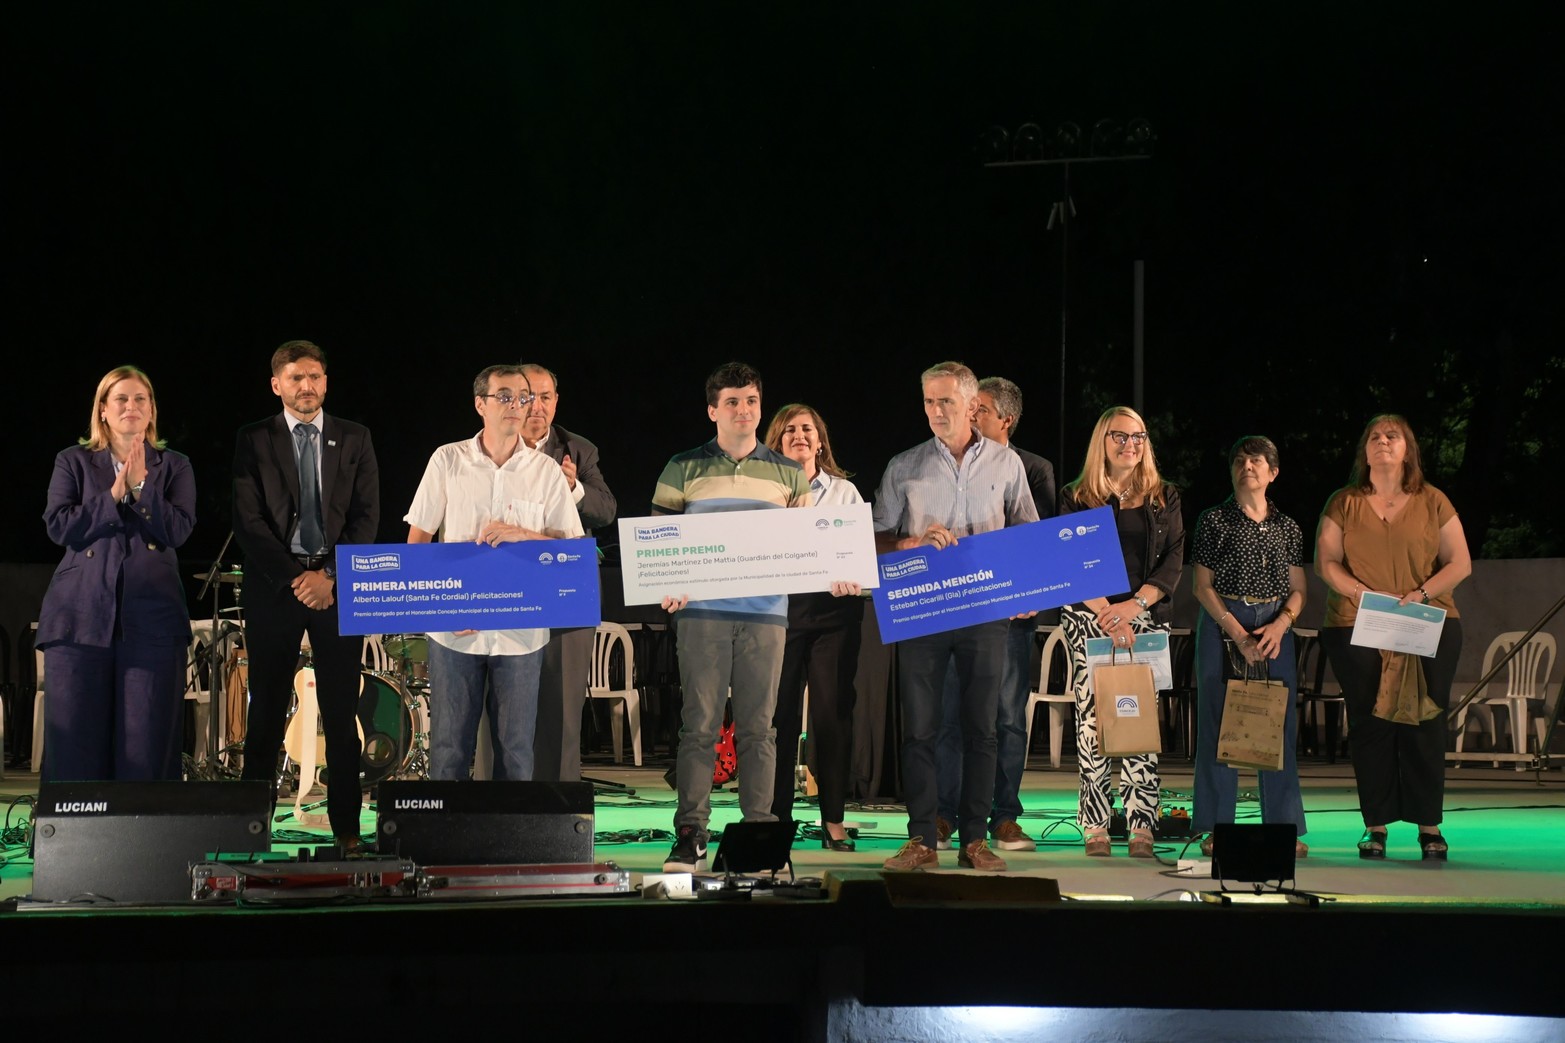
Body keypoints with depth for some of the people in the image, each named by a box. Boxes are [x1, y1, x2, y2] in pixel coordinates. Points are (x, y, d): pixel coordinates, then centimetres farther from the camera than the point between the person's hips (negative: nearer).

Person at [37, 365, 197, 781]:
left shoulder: (173, 467, 14)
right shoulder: (73, 462, 13)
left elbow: (179, 530, -1)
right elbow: (59, 526, -1)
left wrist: (140, 487, -9)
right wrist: (114, 495, -6)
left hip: (152, 618, 0)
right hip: (82, 616, 0)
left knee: (146, 749, -3)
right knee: (74, 749, -2)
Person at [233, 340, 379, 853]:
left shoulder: (355, 439, 9)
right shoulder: (254, 440, 5)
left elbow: (366, 517, 2)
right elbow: (249, 521, -2)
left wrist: (330, 575, -10)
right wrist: (293, 578, -11)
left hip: (338, 586, 1)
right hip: (273, 586, -1)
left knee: (341, 712, 1)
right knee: (267, 710, 1)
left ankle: (346, 826, 4)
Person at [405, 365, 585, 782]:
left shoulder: (546, 470, 5)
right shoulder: (447, 460, 3)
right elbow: (417, 540, 5)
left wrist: (523, 534, -14)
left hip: (521, 632, 1)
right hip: (453, 629, -1)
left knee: (516, 747, 3)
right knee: (449, 747, 2)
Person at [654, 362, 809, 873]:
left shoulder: (788, 474, 13)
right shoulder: (683, 470, 8)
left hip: (765, 612, 2)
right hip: (702, 611, -1)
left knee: (758, 727, 2)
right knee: (699, 724, -4)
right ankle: (690, 835, -2)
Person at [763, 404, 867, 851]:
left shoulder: (843, 491, 15)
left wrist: (849, 577, -14)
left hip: (834, 609, 1)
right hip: (778, 607, -1)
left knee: (833, 711, -2)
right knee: (779, 711, -3)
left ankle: (834, 820, 2)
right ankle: (776, 815, 3)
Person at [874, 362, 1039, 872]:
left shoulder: (1007, 464, 9)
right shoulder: (905, 467, 7)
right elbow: (877, 541, 6)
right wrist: (916, 542, -13)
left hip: (986, 609, 0)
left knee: (982, 727, 1)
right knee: (919, 726, -2)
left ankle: (974, 839, 7)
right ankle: (921, 839, 2)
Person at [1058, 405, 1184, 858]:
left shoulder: (1164, 498, 13)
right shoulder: (1076, 498, 8)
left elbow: (1174, 560, 5)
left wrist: (1135, 604, -10)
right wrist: (1105, 613, -12)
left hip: (1146, 617, 1)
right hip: (1088, 619, -1)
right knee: (1091, 716, -6)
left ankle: (1142, 825, -6)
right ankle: (1095, 826, -3)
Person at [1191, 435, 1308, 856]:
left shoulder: (1287, 528, 11)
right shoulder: (1214, 520, 2)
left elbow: (1298, 590, 10)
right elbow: (1204, 587, -2)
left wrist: (1280, 624, -9)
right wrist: (1236, 632, -12)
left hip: (1275, 628, 3)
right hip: (1223, 624, -3)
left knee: (1281, 725, 1)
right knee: (1219, 722, -3)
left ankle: (1284, 826, 6)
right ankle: (1215, 827, 1)